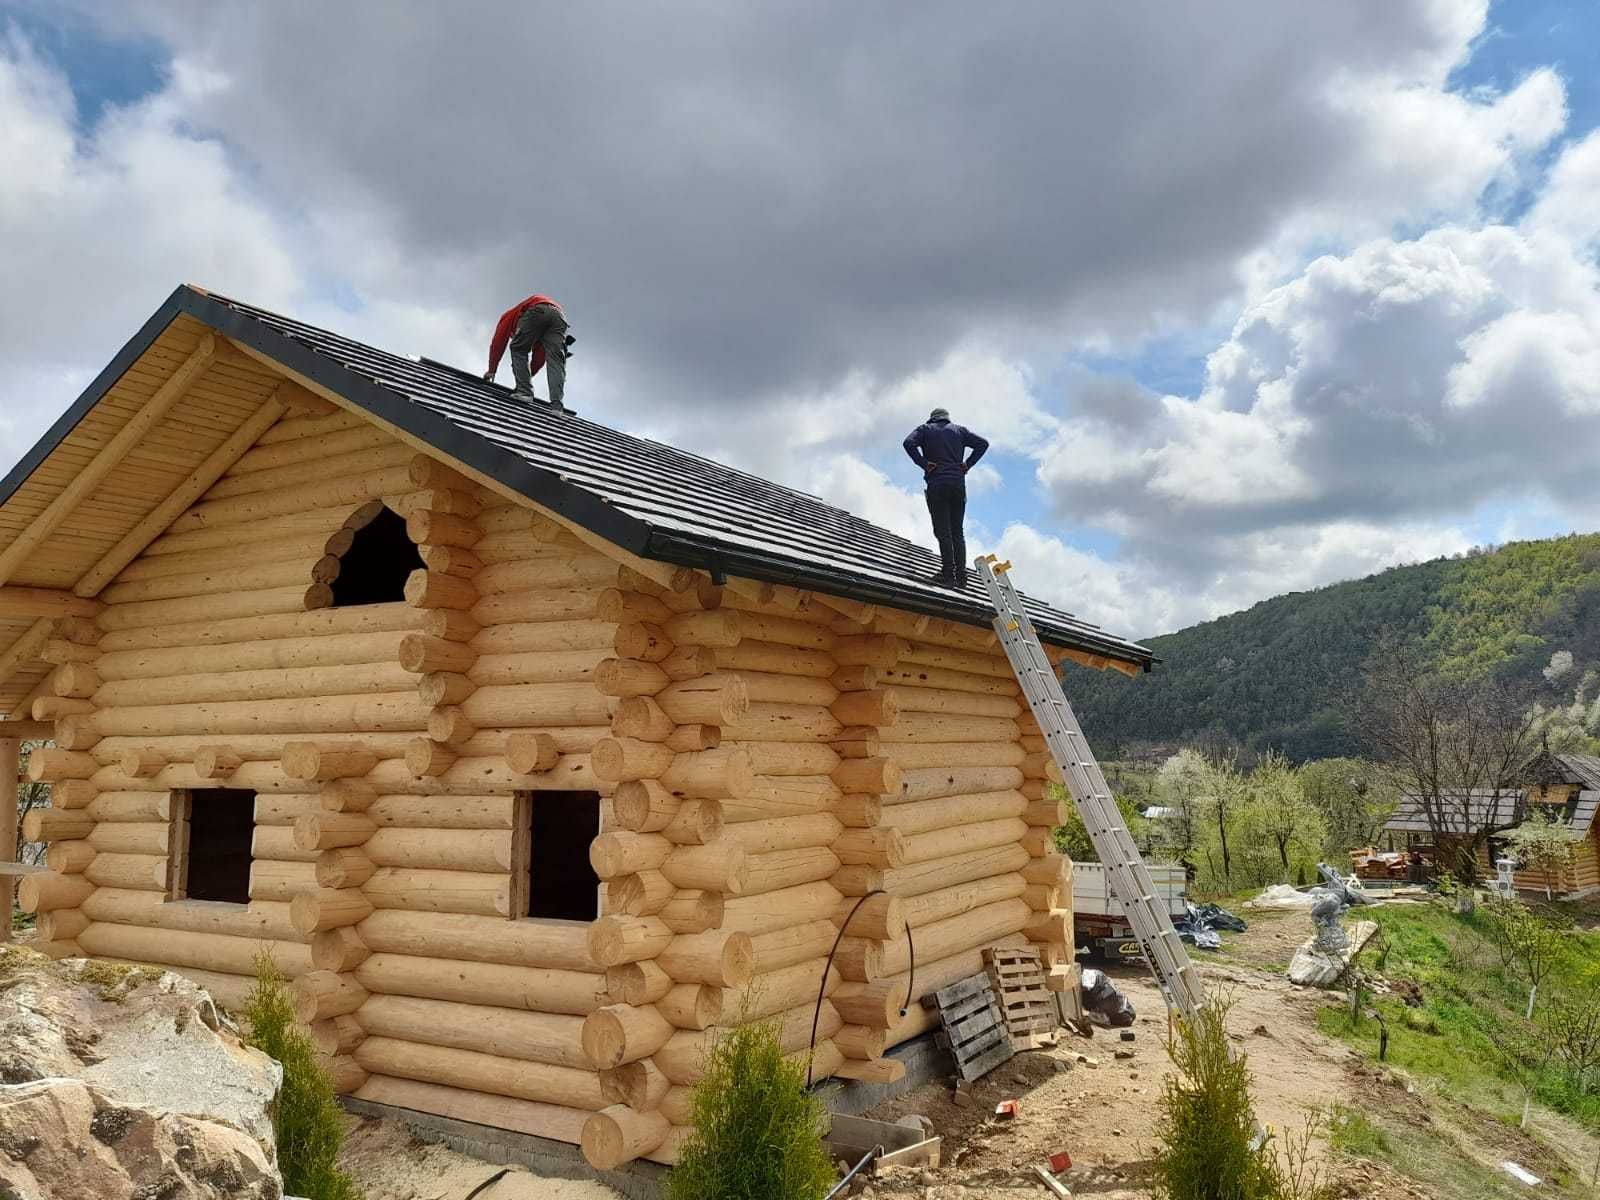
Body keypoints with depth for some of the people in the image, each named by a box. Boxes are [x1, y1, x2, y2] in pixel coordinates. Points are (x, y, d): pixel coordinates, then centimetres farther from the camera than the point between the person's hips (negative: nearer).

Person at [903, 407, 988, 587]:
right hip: (959, 484, 3)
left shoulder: (925, 429, 11)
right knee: (958, 532, 6)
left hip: (937, 484, -3)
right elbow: (982, 443, 8)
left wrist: (923, 463, -4)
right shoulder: (959, 430, 18)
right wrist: (967, 464, 7)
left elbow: (909, 443, -9)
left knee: (943, 531, -7)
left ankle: (948, 574, -14)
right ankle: (961, 576, -1)